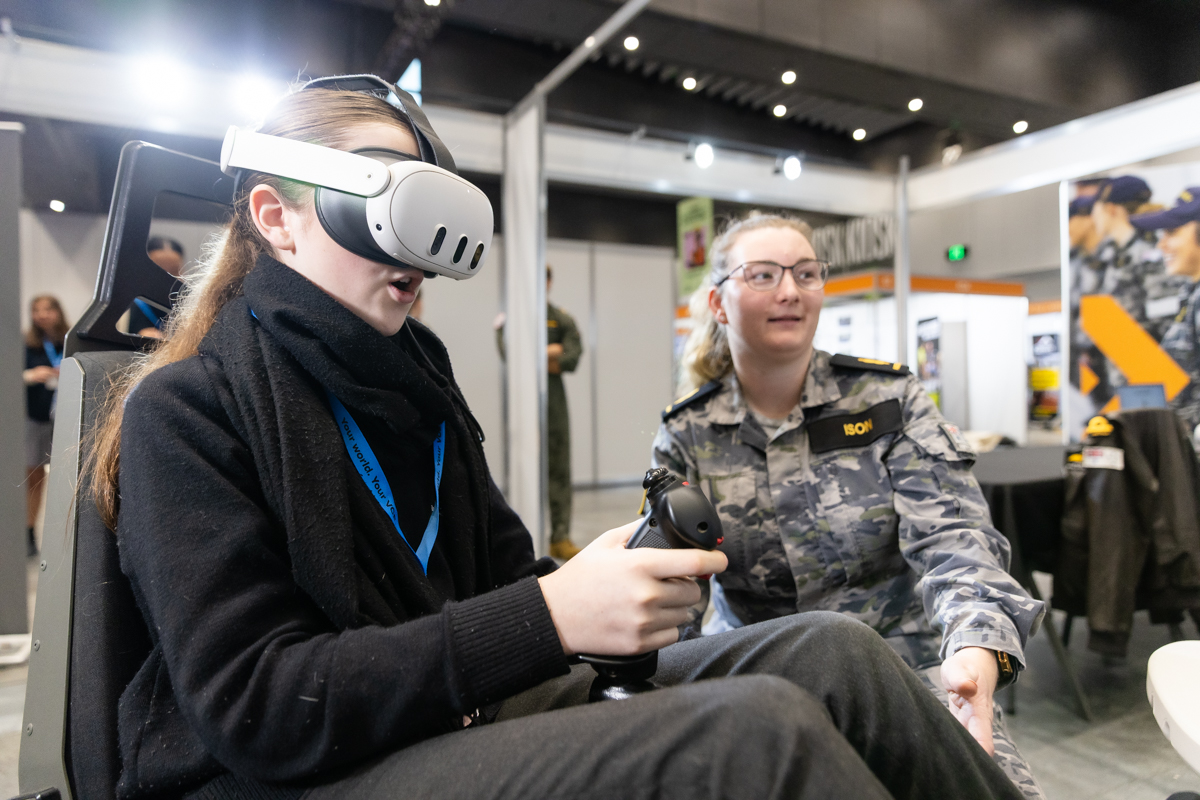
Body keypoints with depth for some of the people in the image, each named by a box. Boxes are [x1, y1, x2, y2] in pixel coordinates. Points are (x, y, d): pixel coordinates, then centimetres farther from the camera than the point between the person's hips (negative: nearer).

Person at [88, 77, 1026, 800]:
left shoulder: (414, 370, 11)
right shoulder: (188, 406, -8)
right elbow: (255, 705, -17)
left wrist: (617, 575, -11)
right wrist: (549, 617, -26)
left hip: (459, 711, 6)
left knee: (830, 652, -14)